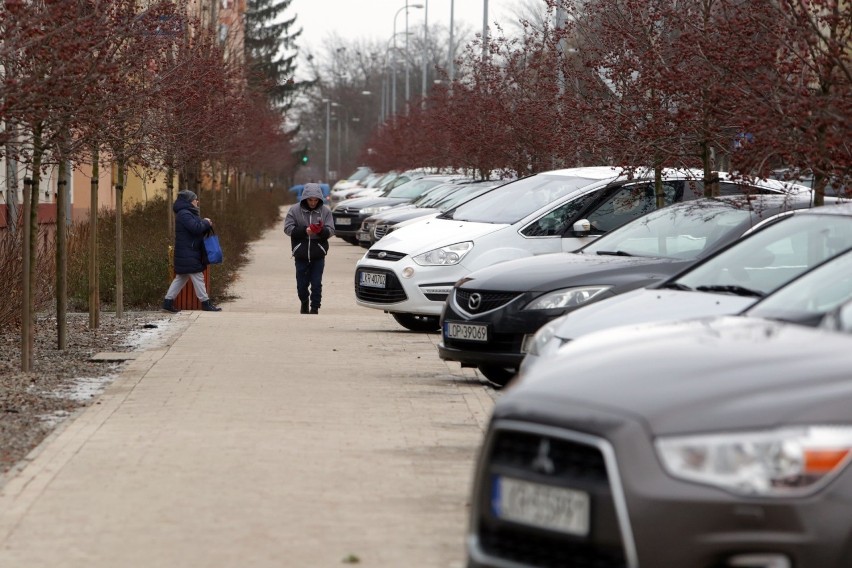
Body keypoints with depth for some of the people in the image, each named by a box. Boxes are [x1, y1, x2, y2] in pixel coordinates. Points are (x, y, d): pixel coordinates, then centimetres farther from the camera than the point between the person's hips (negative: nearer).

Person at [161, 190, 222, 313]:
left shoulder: (187, 213, 18)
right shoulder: (184, 214, -17)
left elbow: (197, 228, 21)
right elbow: (195, 228, -26)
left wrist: (206, 224, 3)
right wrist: (206, 223, -9)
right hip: (188, 255, -11)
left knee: (180, 278, 12)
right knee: (197, 277, -4)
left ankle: (168, 302, 12)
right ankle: (205, 303, 2)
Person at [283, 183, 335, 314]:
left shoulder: (325, 211, -1)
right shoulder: (295, 210, -4)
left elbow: (331, 231, -4)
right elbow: (288, 228, -7)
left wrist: (321, 230, -26)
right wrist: (304, 230, -21)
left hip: (318, 255, 0)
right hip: (301, 254, 0)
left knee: (316, 284, -3)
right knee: (302, 284, 8)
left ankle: (315, 308, 8)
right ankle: (304, 303, 35)